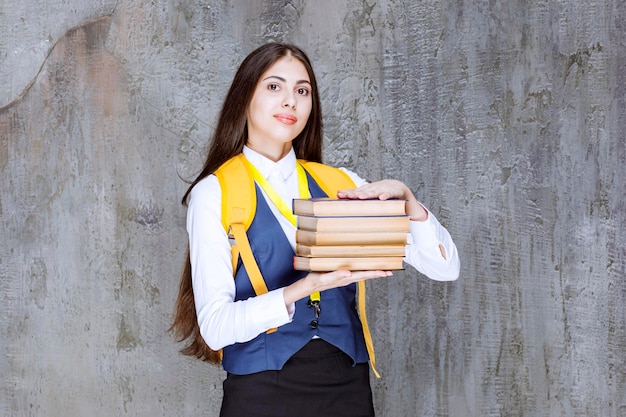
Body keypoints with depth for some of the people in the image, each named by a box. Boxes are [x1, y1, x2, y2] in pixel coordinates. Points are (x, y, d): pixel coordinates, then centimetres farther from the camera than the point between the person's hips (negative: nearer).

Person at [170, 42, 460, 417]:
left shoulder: (340, 185, 7)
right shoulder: (214, 193, -4)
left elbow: (445, 268, 3)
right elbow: (215, 325, -14)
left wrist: (405, 197, -14)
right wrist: (306, 287, -27)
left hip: (347, 386, 4)